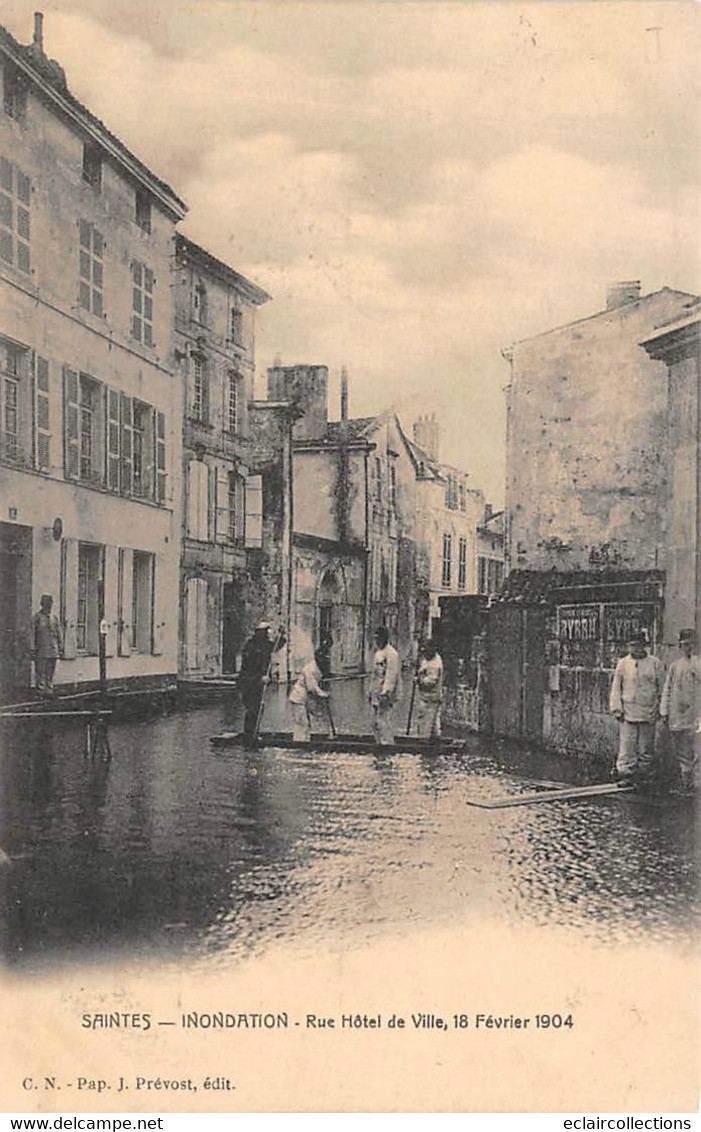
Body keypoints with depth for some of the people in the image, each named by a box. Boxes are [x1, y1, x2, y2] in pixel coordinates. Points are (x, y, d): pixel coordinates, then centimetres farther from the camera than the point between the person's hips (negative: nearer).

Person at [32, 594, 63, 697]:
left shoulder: (54, 617, 12)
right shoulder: (37, 617, -3)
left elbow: (59, 634, 15)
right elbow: (32, 634, -6)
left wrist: (60, 648, 10)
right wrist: (33, 649, -11)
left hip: (53, 651, 5)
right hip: (41, 652, -5)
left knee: (50, 674, 9)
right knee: (41, 673, -4)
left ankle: (49, 692, 14)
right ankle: (41, 692, 0)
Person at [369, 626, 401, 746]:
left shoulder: (391, 653, -12)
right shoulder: (378, 653, 18)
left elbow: (391, 674, -19)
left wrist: (385, 692, -24)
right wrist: (371, 691, 22)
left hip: (386, 691, -10)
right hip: (377, 691, 10)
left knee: (385, 717, -11)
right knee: (375, 719, 12)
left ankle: (387, 742, -8)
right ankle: (379, 741, 20)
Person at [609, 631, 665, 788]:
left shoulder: (654, 663, 5)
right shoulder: (623, 663, 5)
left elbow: (662, 686, 9)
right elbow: (616, 687, 7)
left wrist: (660, 707, 4)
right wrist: (617, 708, -1)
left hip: (648, 711, 0)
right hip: (628, 711, 0)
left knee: (646, 747, 5)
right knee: (626, 745, -5)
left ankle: (642, 775, 14)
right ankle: (625, 774, -3)